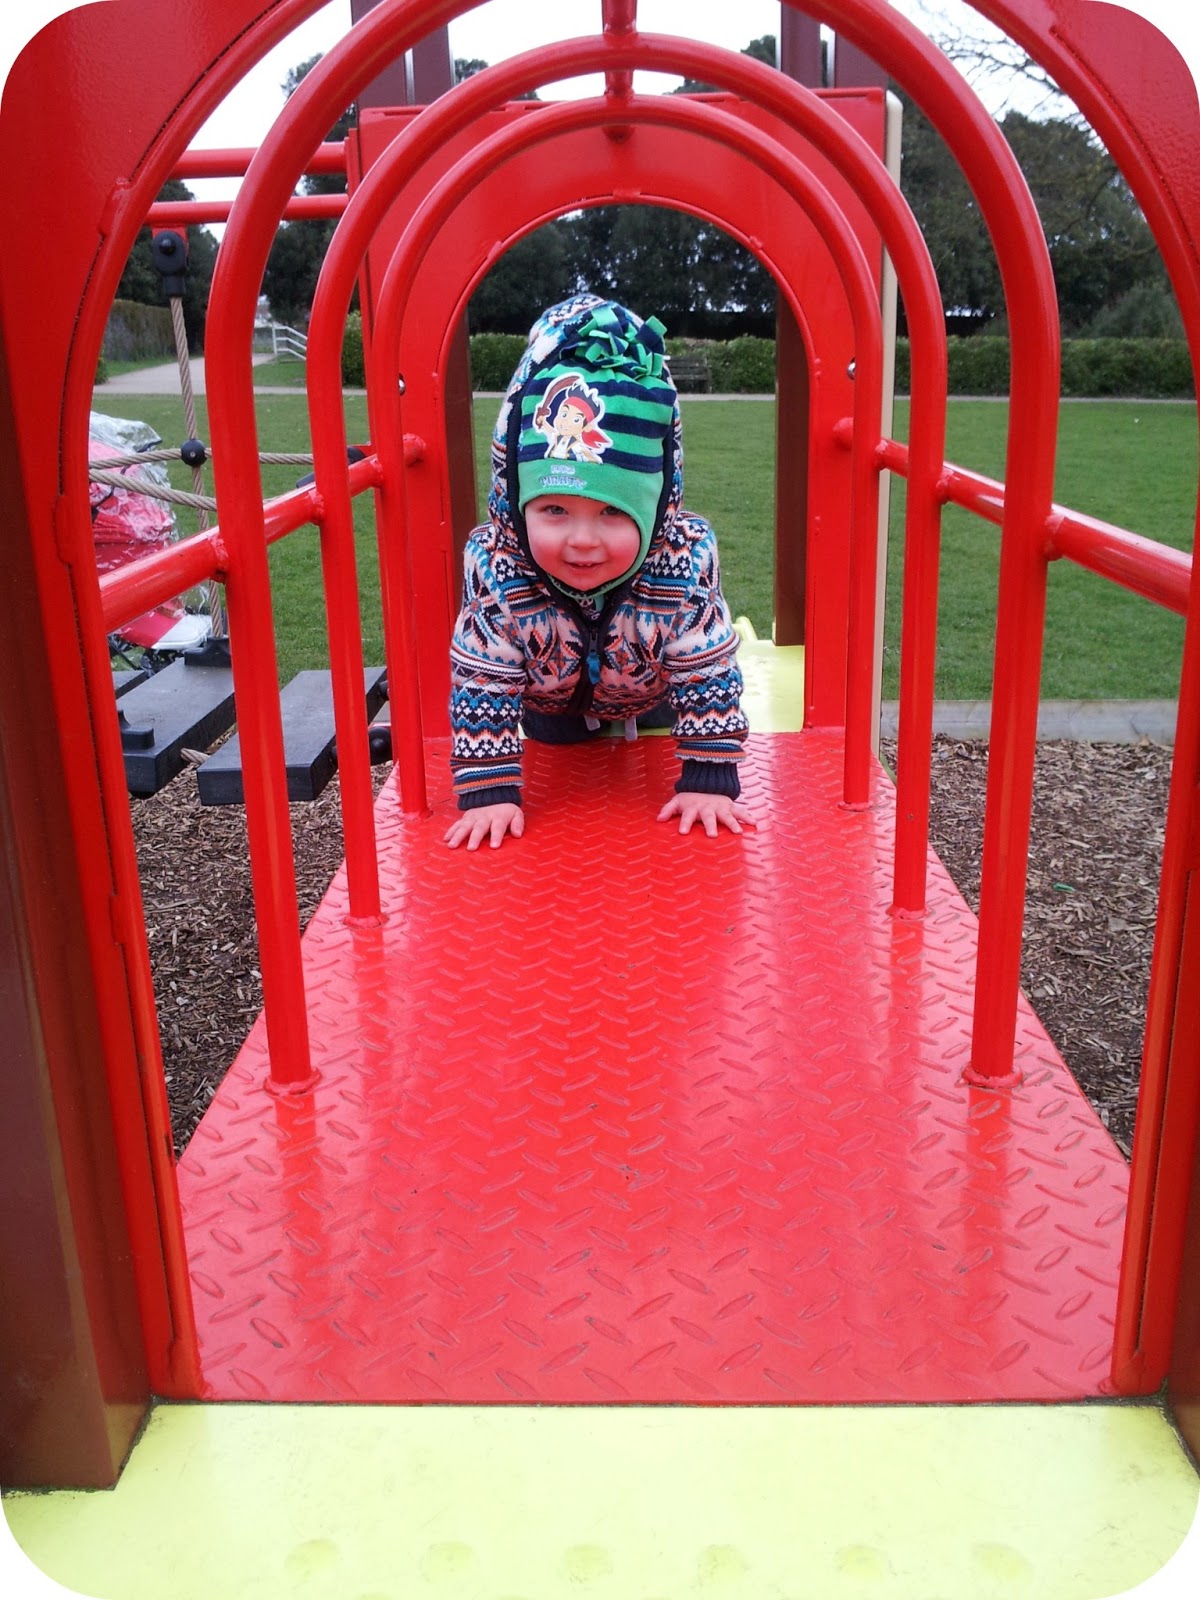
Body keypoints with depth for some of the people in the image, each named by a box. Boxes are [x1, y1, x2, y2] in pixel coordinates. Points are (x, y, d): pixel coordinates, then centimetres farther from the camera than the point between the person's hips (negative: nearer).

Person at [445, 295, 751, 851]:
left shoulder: (684, 561, -41)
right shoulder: (496, 567, -42)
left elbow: (712, 675, -32)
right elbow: (479, 684, -34)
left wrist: (709, 781, -34)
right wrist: (488, 792, -36)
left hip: (649, 689, 0)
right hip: (549, 696, 1)